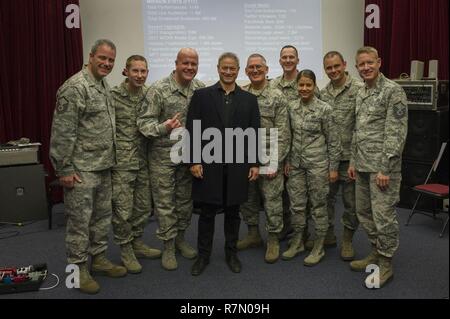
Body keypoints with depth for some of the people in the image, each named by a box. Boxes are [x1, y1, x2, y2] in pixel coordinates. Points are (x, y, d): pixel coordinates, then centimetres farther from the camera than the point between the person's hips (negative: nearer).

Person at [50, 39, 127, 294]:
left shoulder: (104, 85, 11)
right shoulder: (75, 88, -16)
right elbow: (62, 133, -18)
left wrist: (111, 159, 16)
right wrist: (64, 169, -18)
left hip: (104, 166, 9)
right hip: (82, 168, -9)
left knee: (103, 214, 16)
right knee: (80, 219, 2)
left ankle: (99, 258, 30)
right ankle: (79, 268, 15)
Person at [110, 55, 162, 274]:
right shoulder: (113, 95, -9)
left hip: (143, 161, 5)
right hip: (121, 162, -5)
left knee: (144, 207, 13)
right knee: (123, 209, 1)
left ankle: (136, 243, 31)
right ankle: (125, 250, 19)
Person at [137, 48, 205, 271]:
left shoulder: (202, 90, 1)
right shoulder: (159, 89, -12)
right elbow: (144, 122, -13)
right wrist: (163, 127, -31)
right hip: (163, 155, -4)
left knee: (185, 200, 15)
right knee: (165, 203, 4)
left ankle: (180, 238, 33)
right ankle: (168, 247, 18)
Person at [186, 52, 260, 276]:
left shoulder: (249, 99, 8)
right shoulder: (202, 95, 2)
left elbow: (254, 133, 6)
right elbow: (192, 129, -1)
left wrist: (255, 163, 2)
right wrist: (194, 161, -7)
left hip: (237, 165, 2)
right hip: (208, 165, -1)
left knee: (233, 212, 11)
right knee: (207, 212, 8)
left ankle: (231, 253, 27)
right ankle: (203, 255, 22)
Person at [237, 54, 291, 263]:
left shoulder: (277, 97, -6)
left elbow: (282, 134, -8)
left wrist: (274, 163, -13)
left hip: (269, 159, -4)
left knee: (272, 199, 3)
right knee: (247, 198, 14)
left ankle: (273, 240, 16)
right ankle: (253, 234, 30)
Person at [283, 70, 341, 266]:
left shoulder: (324, 109, -10)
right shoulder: (292, 109, 5)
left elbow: (333, 141, -8)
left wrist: (333, 167, -8)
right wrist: (287, 161, 10)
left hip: (317, 163, -5)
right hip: (296, 163, 5)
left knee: (318, 205, 5)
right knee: (296, 204, 10)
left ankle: (319, 248, 17)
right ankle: (297, 242, 26)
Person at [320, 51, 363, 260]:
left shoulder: (359, 90, -8)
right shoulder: (323, 94, 9)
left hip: (349, 155, -5)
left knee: (351, 201, 6)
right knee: (326, 197, 14)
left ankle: (347, 239, 22)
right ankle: (328, 234, 31)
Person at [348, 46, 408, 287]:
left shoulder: (393, 91, -11)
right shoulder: (360, 94, 13)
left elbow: (396, 133, -16)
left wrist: (385, 168, -19)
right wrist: (353, 161, 14)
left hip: (382, 166, -8)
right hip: (363, 165, 8)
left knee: (383, 214, -1)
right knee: (363, 212, 15)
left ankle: (386, 263, 13)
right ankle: (376, 252, 31)